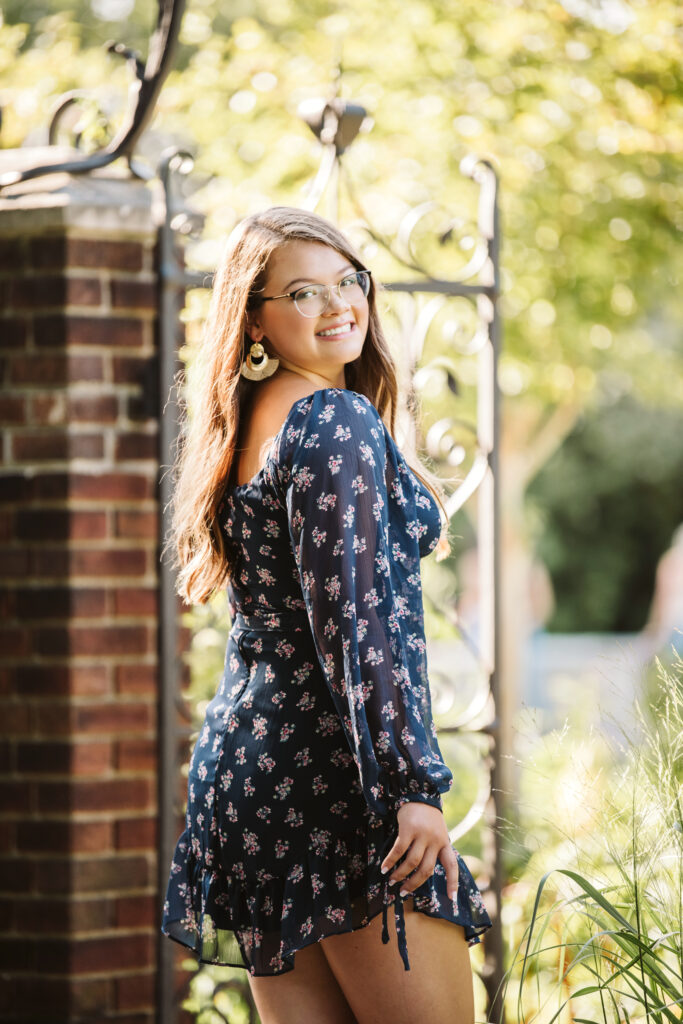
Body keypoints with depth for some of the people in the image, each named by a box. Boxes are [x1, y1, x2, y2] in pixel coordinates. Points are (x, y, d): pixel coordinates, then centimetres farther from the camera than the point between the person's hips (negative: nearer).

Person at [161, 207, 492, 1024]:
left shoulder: (245, 430, 17)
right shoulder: (338, 421, -10)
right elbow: (354, 620, -17)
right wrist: (414, 785, -19)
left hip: (244, 758, 9)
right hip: (331, 761, -9)